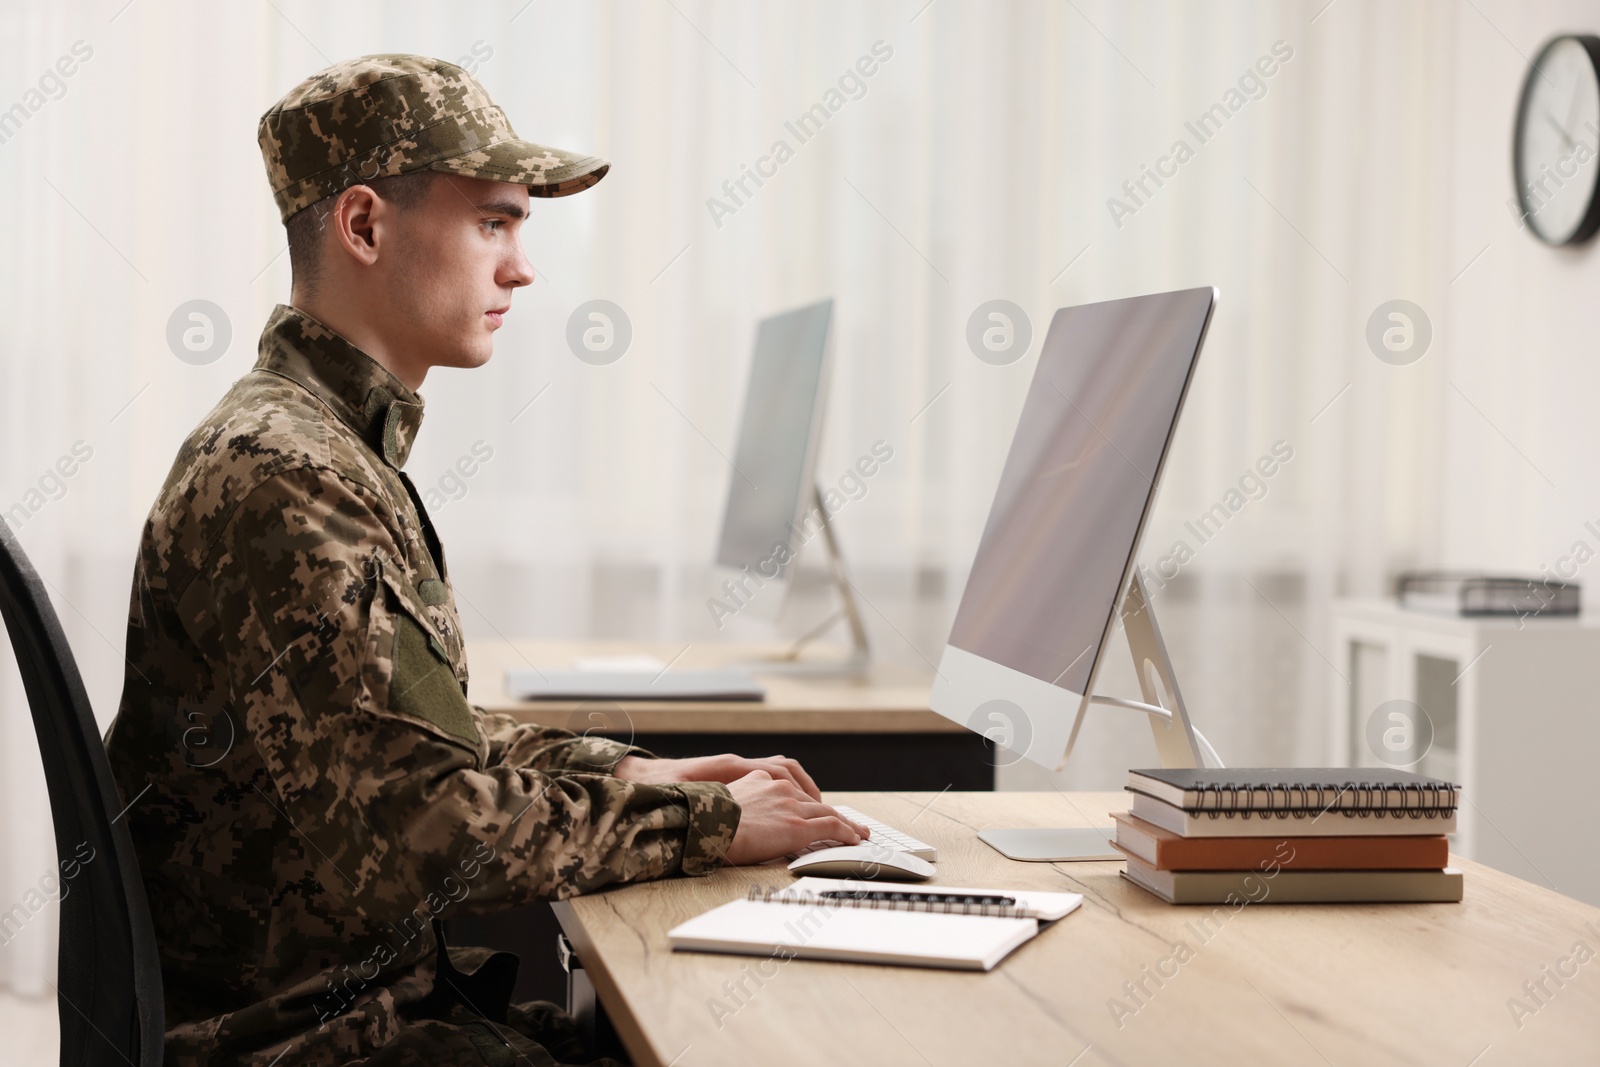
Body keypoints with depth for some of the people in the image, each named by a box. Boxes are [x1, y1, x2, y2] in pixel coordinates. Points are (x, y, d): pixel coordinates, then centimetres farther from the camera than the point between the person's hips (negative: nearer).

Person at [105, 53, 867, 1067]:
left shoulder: (345, 447, 13)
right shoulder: (280, 483, -21)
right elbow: (424, 834, -24)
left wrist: (640, 773, 7)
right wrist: (706, 823, -15)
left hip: (388, 981, 9)